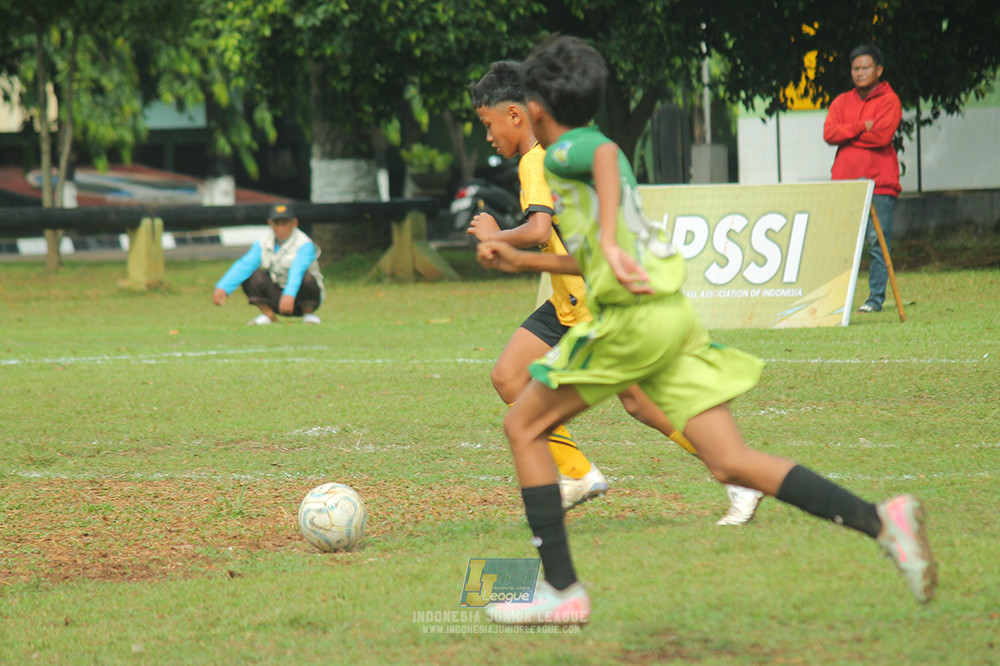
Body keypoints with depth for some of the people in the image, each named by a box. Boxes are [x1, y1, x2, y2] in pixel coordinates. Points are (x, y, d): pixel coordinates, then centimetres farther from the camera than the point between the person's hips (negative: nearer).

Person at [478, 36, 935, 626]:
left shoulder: (565, 150, 0)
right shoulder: (597, 148, 27)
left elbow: (605, 154, -27)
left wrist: (608, 240, -40)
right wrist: (522, 261, 45)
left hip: (633, 315, -8)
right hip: (675, 316, 8)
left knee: (525, 426, 6)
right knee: (731, 464, 0)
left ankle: (561, 589, 3)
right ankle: (881, 520, -15)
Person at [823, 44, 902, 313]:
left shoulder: (889, 101, 3)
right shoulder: (842, 102, 16)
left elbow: (882, 135, -12)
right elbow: (829, 133, 1)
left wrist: (846, 134, -3)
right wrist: (861, 127, -10)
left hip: (879, 183, -4)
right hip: (844, 181, 4)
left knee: (878, 242, -5)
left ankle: (876, 298, -1)